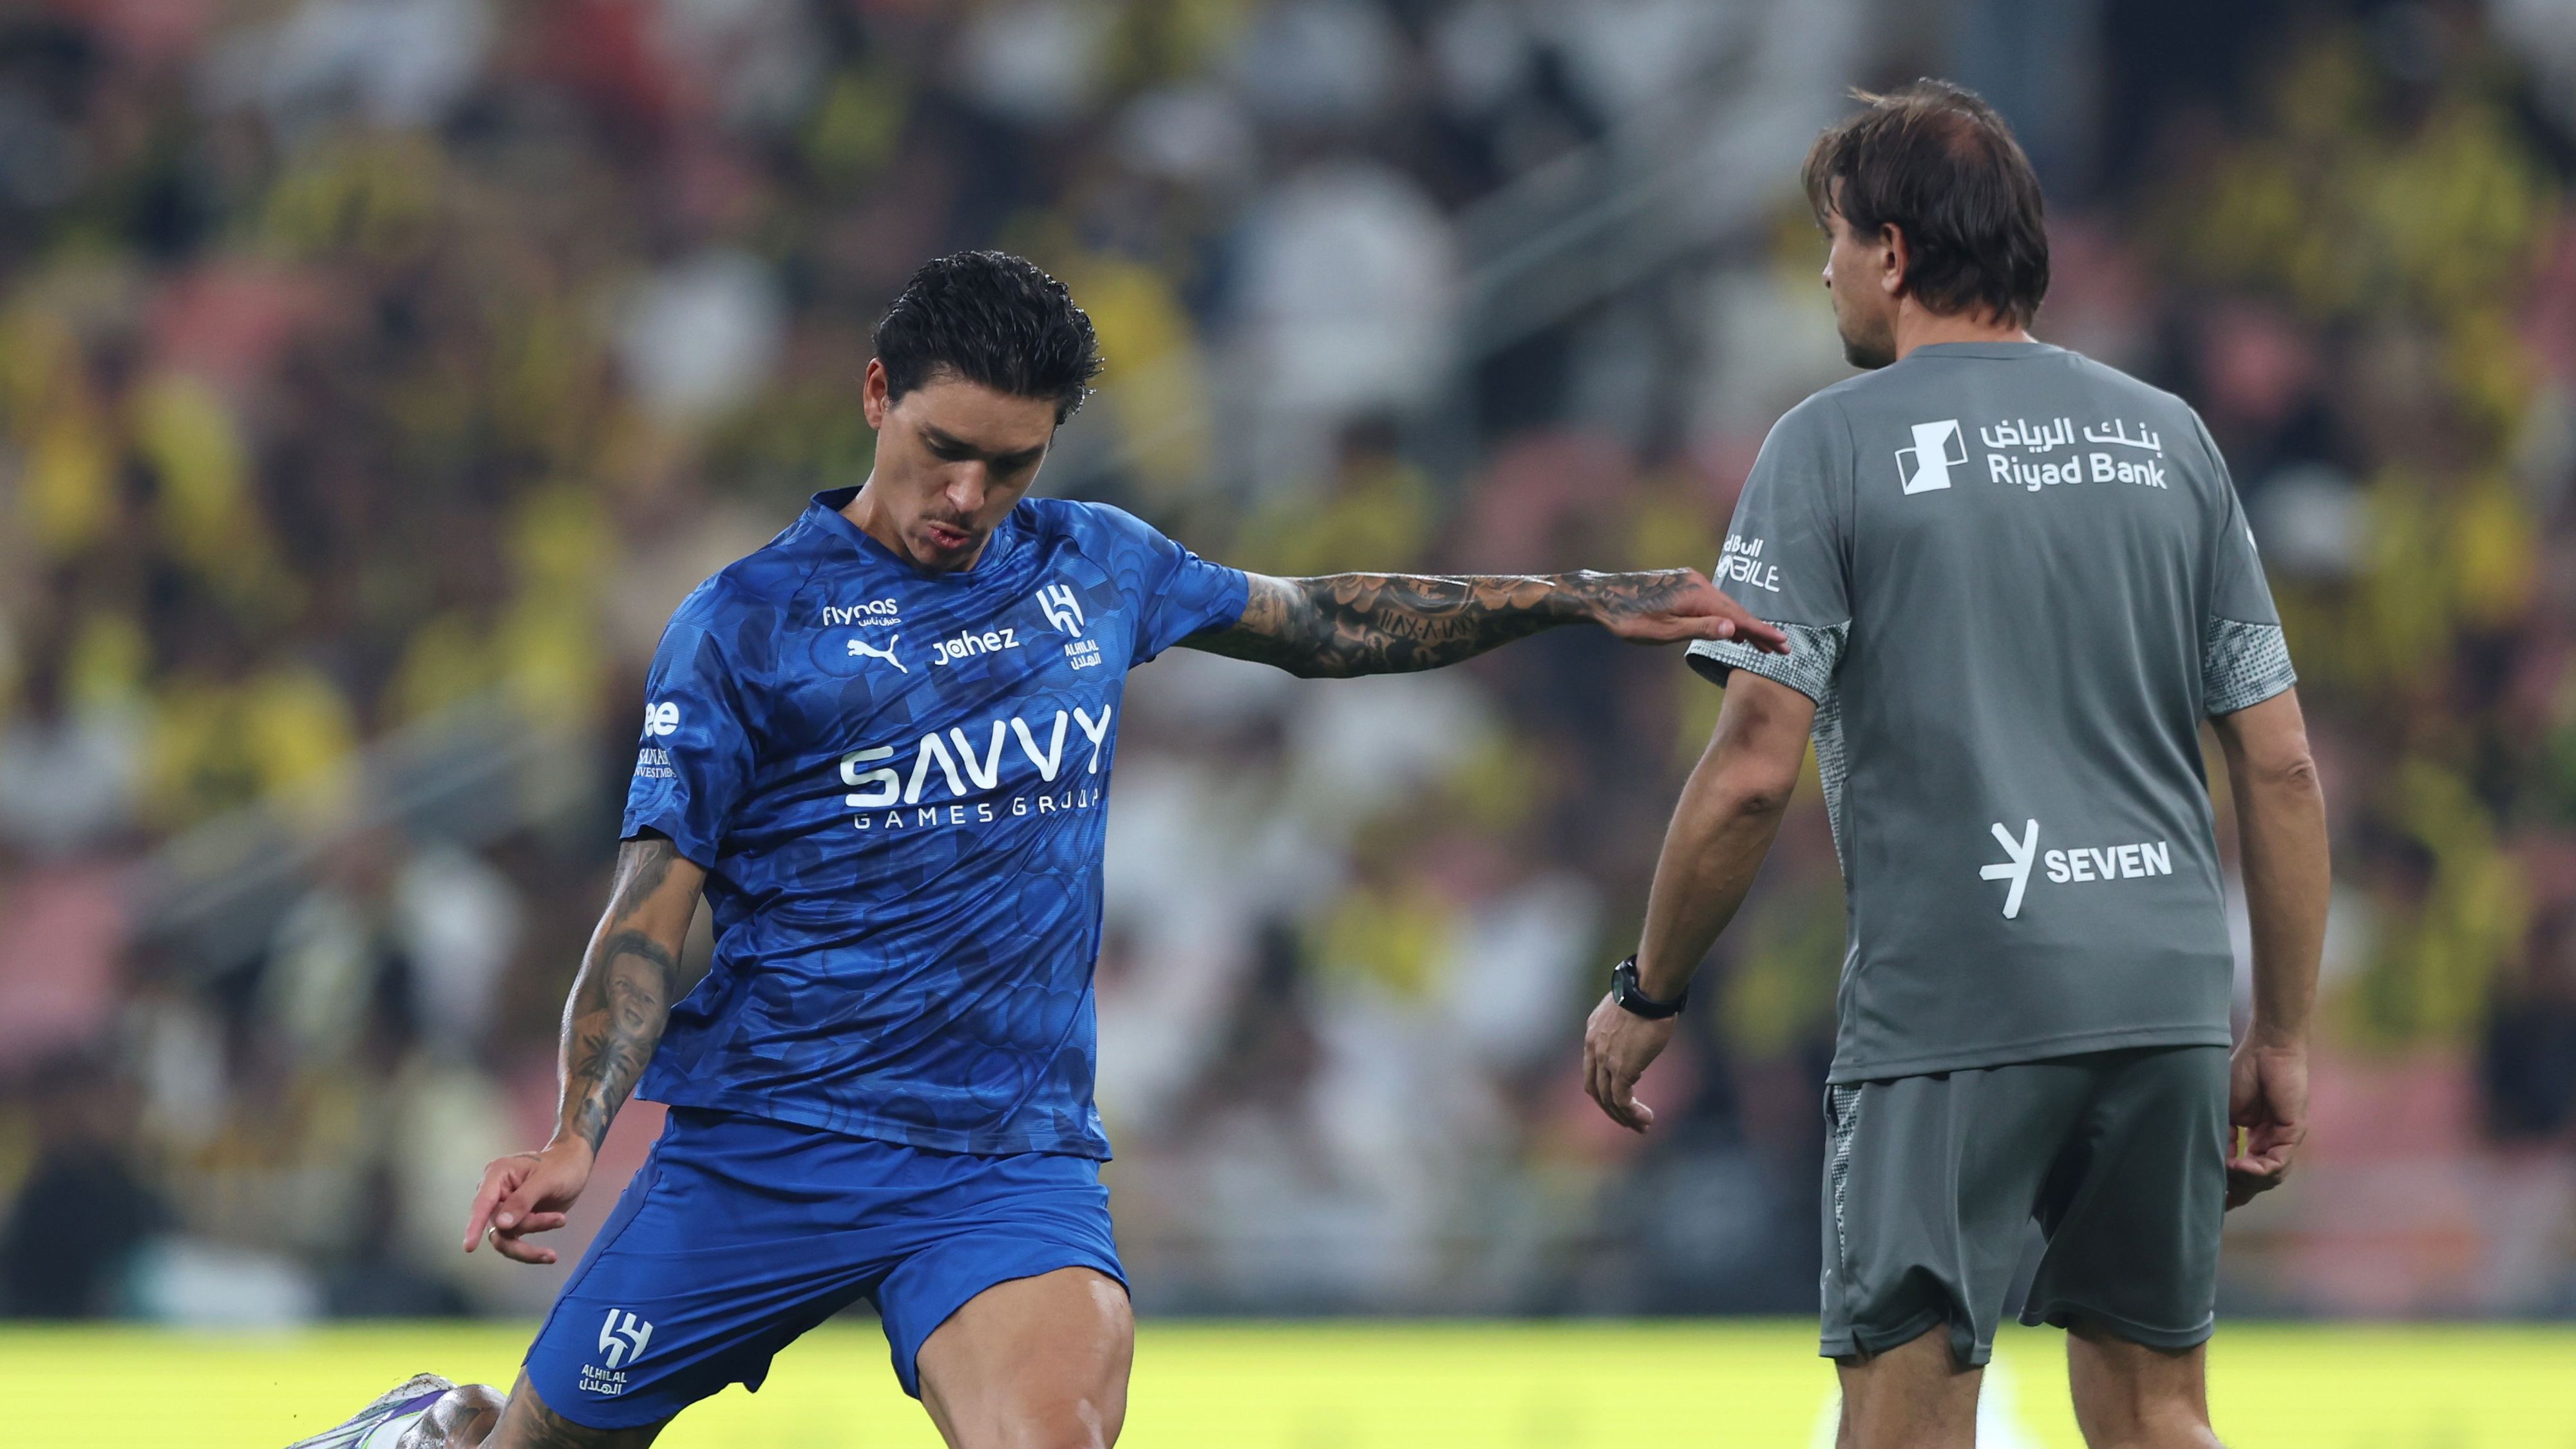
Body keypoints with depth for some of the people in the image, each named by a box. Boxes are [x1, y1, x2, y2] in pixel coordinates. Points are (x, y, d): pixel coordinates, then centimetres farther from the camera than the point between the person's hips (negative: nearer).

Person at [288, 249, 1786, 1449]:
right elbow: (651, 914, -7)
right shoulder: (748, 622, -4)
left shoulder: (1097, 569, 9)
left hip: (1015, 1153, 2)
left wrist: (1587, 601, 22)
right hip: (763, 1144, -2)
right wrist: (575, 1138, -21)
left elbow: (1323, 622, 25)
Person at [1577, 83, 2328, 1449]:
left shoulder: (1832, 443, -2)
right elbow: (2281, 768, 10)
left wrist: (1646, 992, 3)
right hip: (2168, 999, 5)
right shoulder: (2166, 437, 11)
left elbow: (1753, 771, -9)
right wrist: (2282, 1040, 15)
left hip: (1948, 1005, -5)